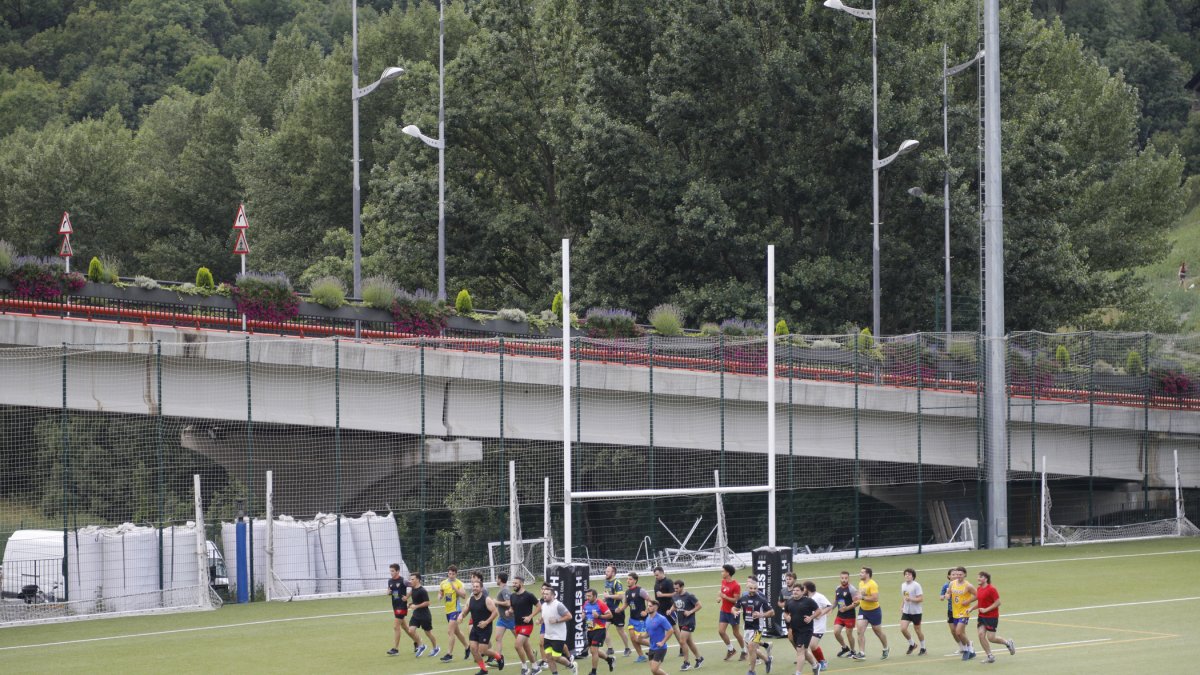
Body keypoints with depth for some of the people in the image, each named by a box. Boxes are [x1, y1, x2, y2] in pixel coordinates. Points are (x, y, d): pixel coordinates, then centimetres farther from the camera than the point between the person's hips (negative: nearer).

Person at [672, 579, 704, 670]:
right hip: (680, 622, 7)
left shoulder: (689, 596, -15)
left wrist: (690, 612, -19)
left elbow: (699, 606, -12)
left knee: (682, 641, -11)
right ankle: (699, 658, 30)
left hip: (688, 623, -7)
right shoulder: (675, 596, 5)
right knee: (689, 642, 14)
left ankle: (686, 663, -1)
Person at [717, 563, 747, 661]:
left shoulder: (735, 585, -20)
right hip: (724, 611, 7)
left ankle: (744, 651, 21)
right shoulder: (723, 581, 4)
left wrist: (724, 597, -26)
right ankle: (730, 649, 17)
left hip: (732, 612, -7)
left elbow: (737, 600, -20)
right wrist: (720, 597, 0)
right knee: (721, 631, -1)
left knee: (736, 633, 4)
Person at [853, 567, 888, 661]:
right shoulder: (861, 583, 5)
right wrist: (858, 600, 5)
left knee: (878, 632, 10)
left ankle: (886, 649, 33)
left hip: (874, 611, -7)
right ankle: (862, 653, -7)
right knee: (860, 631, -8)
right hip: (863, 610, 7)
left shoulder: (872, 584, -20)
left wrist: (863, 597, -28)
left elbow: (875, 598, -28)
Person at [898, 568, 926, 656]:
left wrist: (911, 599, -28)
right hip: (906, 611, 6)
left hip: (916, 612, -6)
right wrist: (901, 607, 12)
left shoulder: (916, 585, -13)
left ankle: (923, 648, 23)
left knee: (917, 630, 5)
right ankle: (912, 644, 16)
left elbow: (921, 599, -17)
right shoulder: (903, 585, 7)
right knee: (903, 629, -8)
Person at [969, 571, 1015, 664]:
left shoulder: (991, 589, -15)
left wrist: (986, 609, -20)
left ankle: (1008, 643, 20)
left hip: (992, 617, -7)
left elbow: (998, 603, -17)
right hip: (981, 617, 7)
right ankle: (990, 656, 4)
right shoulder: (979, 589, 9)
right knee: (981, 635, -6)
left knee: (991, 638, -7)